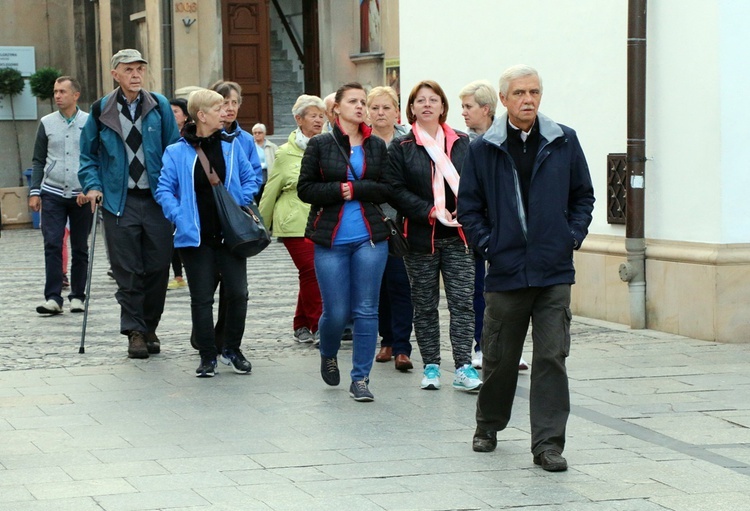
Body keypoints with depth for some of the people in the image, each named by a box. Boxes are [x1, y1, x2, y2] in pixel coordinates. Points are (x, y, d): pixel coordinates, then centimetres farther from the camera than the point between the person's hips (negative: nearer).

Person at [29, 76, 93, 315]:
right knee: (52, 245, -9)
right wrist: (34, 192, 2)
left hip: (81, 195, -1)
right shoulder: (47, 123, 6)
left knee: (80, 248, 6)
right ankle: (53, 297, -9)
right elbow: (38, 160, 9)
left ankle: (77, 296, 15)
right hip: (52, 194, 1)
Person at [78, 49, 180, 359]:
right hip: (119, 202, -1)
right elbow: (88, 155, 12)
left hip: (157, 198, 1)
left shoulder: (159, 106, 4)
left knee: (158, 267, 3)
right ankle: (135, 331, 6)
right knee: (128, 271, -1)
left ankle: (150, 327, 18)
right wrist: (93, 186, -2)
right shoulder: (101, 111, 3)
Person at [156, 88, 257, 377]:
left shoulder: (231, 147, 6)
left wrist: (240, 204, -1)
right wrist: (180, 218, -13)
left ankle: (231, 350, 16)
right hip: (196, 237, -2)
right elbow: (164, 190, -2)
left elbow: (250, 180, 14)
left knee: (237, 292, -1)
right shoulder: (177, 152, -2)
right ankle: (207, 356, 12)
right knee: (202, 298, 3)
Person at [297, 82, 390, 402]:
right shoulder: (320, 145, 3)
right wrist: (339, 190, -14)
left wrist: (354, 189, -11)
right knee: (336, 313, 0)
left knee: (366, 310, -1)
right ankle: (328, 356, 32)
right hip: (330, 239, -1)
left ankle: (361, 379, 8)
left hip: (370, 237, 2)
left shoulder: (376, 146, 8)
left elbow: (387, 190, 1)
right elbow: (305, 189, -2)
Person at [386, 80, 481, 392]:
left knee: (462, 302, -5)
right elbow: (396, 190, -5)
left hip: (458, 235, 1)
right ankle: (431, 366, 14)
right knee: (425, 305, 6)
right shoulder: (401, 147, 3)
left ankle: (463, 368, -5)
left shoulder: (463, 143, 9)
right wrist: (431, 212, -16)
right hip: (420, 236, -1)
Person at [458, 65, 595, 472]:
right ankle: (488, 425, 34)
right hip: (506, 270, 0)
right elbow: (468, 207, 8)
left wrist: (574, 236, 1)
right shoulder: (483, 149, 2)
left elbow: (583, 195, 12)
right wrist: (487, 244, -3)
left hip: (555, 271, 0)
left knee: (552, 356, -4)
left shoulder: (564, 142, 4)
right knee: (499, 357, 12)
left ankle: (548, 443, 0)